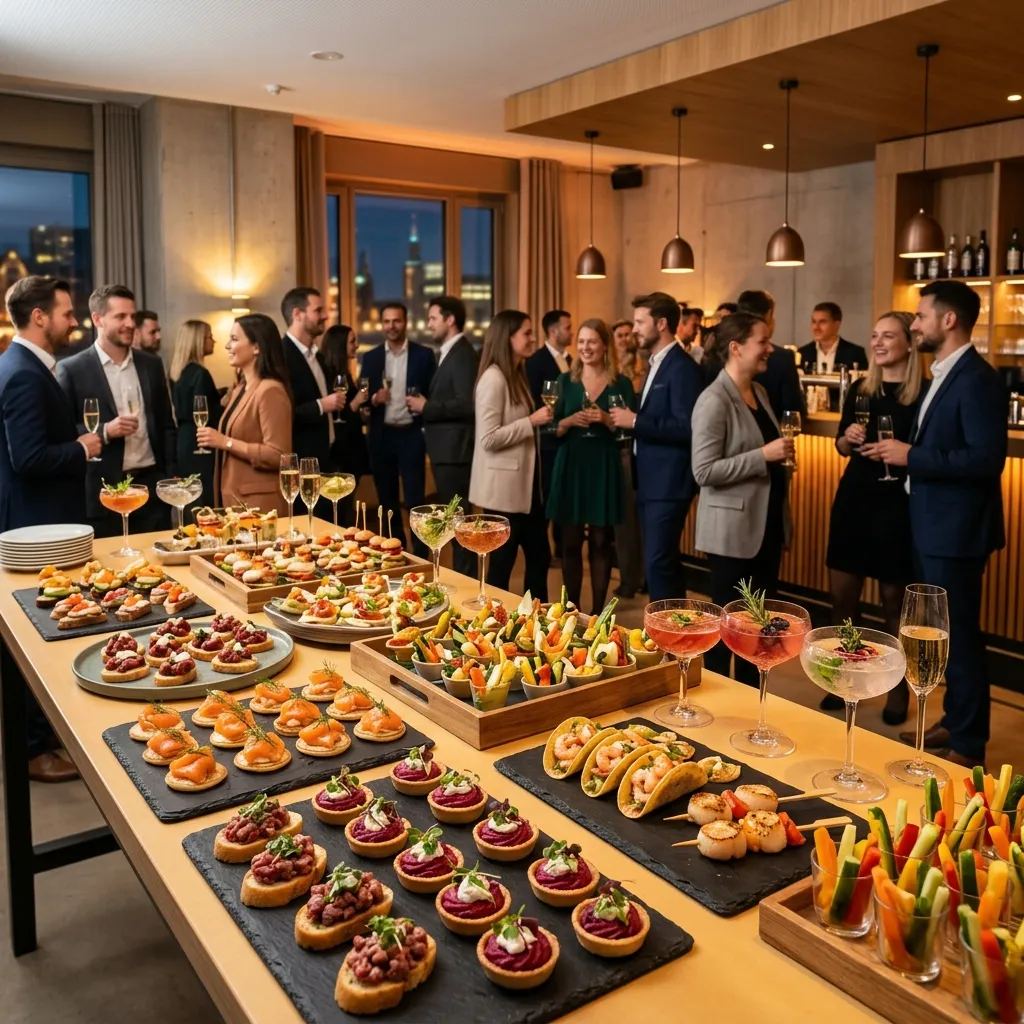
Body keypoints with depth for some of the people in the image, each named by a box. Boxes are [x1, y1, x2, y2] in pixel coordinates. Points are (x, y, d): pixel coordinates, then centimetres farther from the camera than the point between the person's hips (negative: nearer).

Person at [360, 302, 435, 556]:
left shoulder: (423, 354, 0)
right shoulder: (371, 357, 7)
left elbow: (434, 395, 1)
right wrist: (374, 399, -13)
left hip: (411, 435, -3)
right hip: (382, 436, 3)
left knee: (415, 500, -3)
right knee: (387, 501, 11)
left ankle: (420, 555, 8)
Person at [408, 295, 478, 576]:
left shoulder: (463, 355, -15)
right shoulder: (449, 353, 17)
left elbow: (467, 404, -25)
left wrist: (426, 407, -17)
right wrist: (426, 405, 5)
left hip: (454, 450, -10)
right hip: (446, 449, 10)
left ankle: (466, 578, 4)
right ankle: (462, 573, 23)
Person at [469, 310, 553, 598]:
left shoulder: (517, 375, 14)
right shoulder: (493, 379, -16)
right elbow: (489, 439, -23)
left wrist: (538, 420, 10)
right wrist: (532, 421, -21)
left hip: (525, 484, 10)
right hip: (504, 489, -10)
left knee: (540, 557, 14)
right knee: (501, 564, 3)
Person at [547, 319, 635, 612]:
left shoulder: (621, 384, 1)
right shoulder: (565, 381, 6)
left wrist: (607, 420, -17)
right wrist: (570, 420, -15)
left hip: (604, 468, -1)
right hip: (570, 466, 1)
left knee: (601, 542, 3)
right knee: (570, 543, 5)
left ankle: (597, 612, 13)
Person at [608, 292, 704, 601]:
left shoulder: (682, 368, -15)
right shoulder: (657, 364, 16)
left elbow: (686, 428, -23)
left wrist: (636, 421, -19)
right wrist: (630, 420, 5)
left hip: (668, 483, -10)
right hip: (651, 480, 10)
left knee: (658, 563, -7)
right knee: (664, 560, 16)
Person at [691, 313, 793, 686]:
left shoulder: (759, 391, 10)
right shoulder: (714, 400, -16)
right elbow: (704, 471, -22)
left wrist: (781, 452, 7)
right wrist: (763, 455, -24)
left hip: (767, 523, 8)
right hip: (734, 530, -8)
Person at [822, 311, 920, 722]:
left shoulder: (924, 394, -8)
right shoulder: (860, 388, 7)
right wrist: (848, 438, -6)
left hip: (897, 504, -5)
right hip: (853, 498, 5)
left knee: (893, 602, 7)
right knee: (842, 598, 9)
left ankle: (898, 685, 25)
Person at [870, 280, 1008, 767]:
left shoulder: (977, 379, -18)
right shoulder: (944, 374, 13)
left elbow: (987, 458, -25)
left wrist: (912, 457, -22)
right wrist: (901, 450, 5)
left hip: (956, 530, -10)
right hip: (933, 525, 10)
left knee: (959, 634, 1)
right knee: (943, 631, 19)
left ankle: (969, 744, 14)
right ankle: (954, 722, 33)